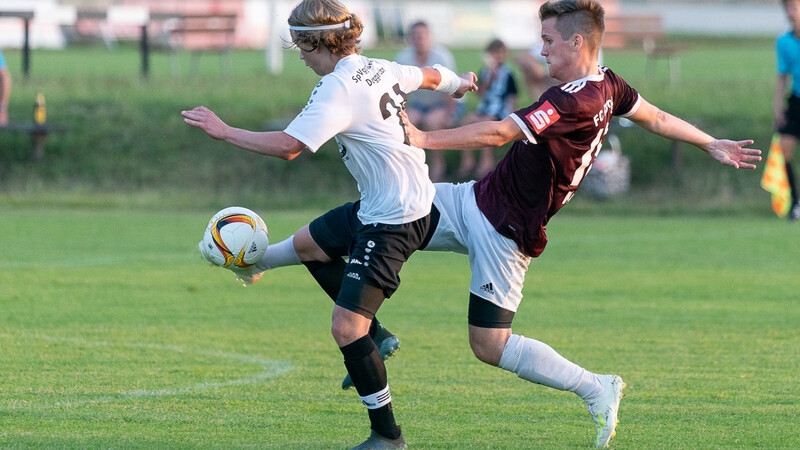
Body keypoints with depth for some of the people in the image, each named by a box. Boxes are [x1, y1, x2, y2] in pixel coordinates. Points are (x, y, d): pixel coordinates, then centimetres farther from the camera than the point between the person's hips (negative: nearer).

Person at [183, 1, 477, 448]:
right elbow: (428, 75, 26)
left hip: (393, 222, -10)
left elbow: (288, 146, -30)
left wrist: (224, 130, -19)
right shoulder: (378, 70, 5)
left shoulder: (339, 89, -22)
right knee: (307, 243, 28)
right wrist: (458, 83, 50)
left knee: (345, 328, -12)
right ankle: (373, 337, 30)